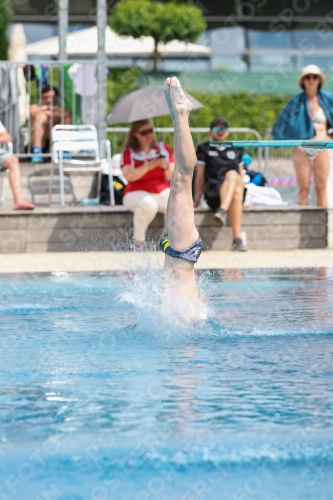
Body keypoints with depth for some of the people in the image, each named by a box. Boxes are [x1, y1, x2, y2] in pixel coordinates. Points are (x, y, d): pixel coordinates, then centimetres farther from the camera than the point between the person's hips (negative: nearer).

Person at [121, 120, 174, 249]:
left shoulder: (164, 148, 11)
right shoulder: (129, 152, 2)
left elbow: (171, 177, 5)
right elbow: (128, 176, -15)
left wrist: (166, 167, -17)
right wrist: (147, 167, -28)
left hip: (162, 191, 3)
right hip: (137, 192, -3)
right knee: (148, 204, -39)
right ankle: (138, 241, -18)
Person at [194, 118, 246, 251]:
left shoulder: (235, 150, 27)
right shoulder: (204, 149, 19)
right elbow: (200, 175, 13)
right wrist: (197, 196, 5)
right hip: (213, 194, -3)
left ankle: (223, 211, -62)